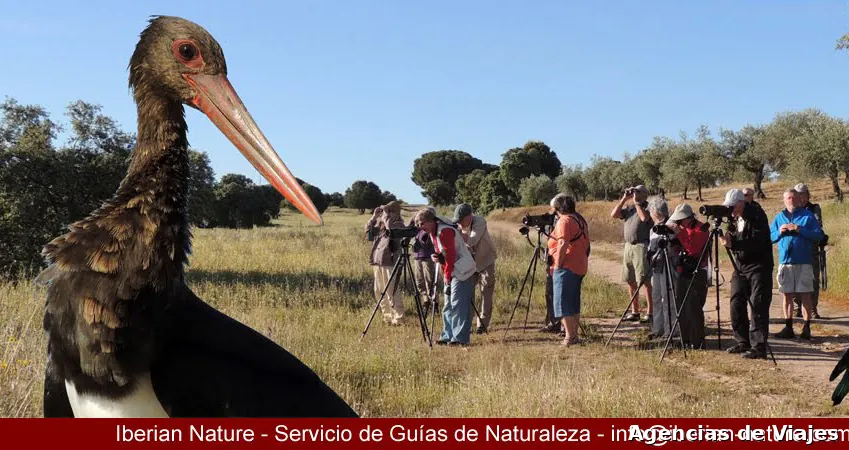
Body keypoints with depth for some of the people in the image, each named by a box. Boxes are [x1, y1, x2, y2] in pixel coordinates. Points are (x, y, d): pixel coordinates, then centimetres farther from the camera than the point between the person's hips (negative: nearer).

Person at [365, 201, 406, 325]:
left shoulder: (398, 224, -4)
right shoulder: (380, 224, 15)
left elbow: (391, 227, -25)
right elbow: (368, 232, 12)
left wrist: (385, 214, -13)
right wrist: (374, 217, 5)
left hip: (389, 262, -7)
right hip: (377, 261, 7)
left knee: (392, 292, -8)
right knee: (379, 292, 11)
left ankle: (397, 318, -3)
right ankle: (387, 316, 20)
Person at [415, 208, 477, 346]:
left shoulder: (445, 231, -19)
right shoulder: (433, 233, 12)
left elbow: (450, 255, -21)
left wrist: (448, 275, -15)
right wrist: (436, 257, -4)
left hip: (462, 272, -10)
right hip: (450, 273, 10)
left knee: (458, 305, -12)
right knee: (448, 306, 11)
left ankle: (460, 338, -12)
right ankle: (447, 336, 15)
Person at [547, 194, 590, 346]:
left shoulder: (564, 221, -13)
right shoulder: (580, 219, 15)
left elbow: (563, 244, -24)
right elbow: (586, 244, 20)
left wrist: (558, 264, -18)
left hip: (566, 268, -10)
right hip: (580, 268, 10)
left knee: (563, 304, -5)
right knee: (574, 304, 15)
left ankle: (570, 337, -6)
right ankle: (574, 335, 20)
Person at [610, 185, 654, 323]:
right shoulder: (630, 208, 17)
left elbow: (644, 217, -22)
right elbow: (614, 214, 7)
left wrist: (637, 202, -11)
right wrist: (624, 199, 4)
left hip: (642, 246, -7)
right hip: (628, 246, 7)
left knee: (645, 281, -8)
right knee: (630, 281, 10)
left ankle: (649, 313, -6)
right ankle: (634, 312, 18)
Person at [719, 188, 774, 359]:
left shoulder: (756, 215, -15)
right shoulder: (734, 218, 8)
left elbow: (757, 242, -25)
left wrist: (733, 243, -32)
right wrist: (728, 240, -11)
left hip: (759, 266, -8)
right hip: (740, 266, 8)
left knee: (758, 307, -10)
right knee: (736, 304, 8)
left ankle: (759, 347, -9)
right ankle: (743, 343, 18)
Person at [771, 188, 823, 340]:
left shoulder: (808, 215, 3)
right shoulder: (779, 217, 13)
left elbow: (819, 235, -5)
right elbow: (770, 237, 12)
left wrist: (800, 230, -16)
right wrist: (779, 232, -7)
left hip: (804, 262, -3)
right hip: (785, 261, 3)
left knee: (805, 294, 0)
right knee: (787, 295, 7)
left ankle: (806, 328, 5)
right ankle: (788, 328, 14)